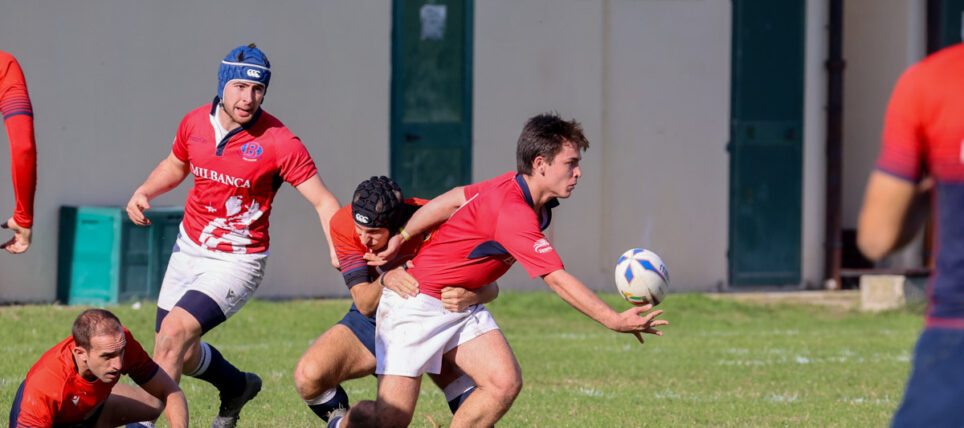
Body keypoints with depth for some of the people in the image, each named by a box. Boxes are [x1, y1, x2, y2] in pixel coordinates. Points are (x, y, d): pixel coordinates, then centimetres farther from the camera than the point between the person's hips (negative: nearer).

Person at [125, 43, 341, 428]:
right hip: (188, 251, 6)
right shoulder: (195, 123, -4)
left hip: (237, 262, -6)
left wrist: (342, 255, -31)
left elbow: (323, 201, -16)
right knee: (179, 354, 12)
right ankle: (237, 387, 42)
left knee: (175, 329, -24)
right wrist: (144, 192, 0)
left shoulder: (279, 142, -18)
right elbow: (175, 166, 19)